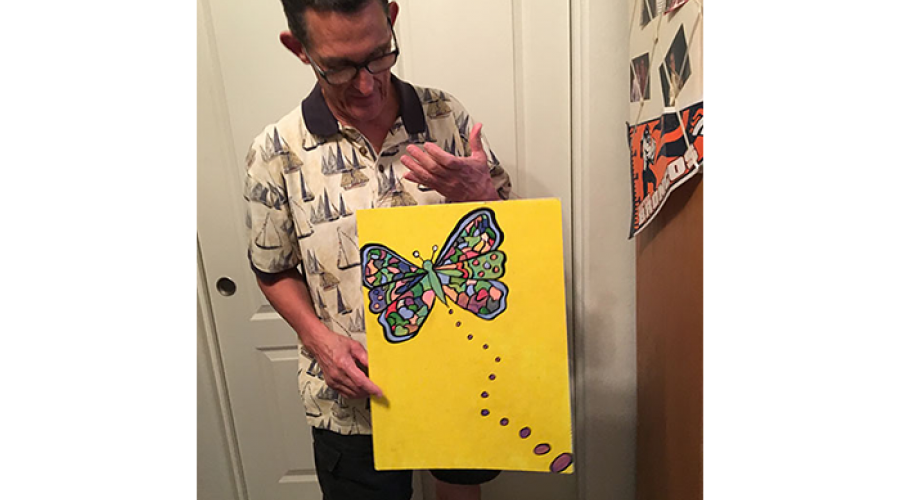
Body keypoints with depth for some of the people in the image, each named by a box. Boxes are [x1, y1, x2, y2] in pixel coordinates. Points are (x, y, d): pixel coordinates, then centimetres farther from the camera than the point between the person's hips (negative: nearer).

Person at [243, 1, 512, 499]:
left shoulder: (445, 114, -6)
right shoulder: (277, 153, -11)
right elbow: (274, 271, 1)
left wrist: (479, 194, -21)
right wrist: (317, 337, -16)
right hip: (354, 397, -1)